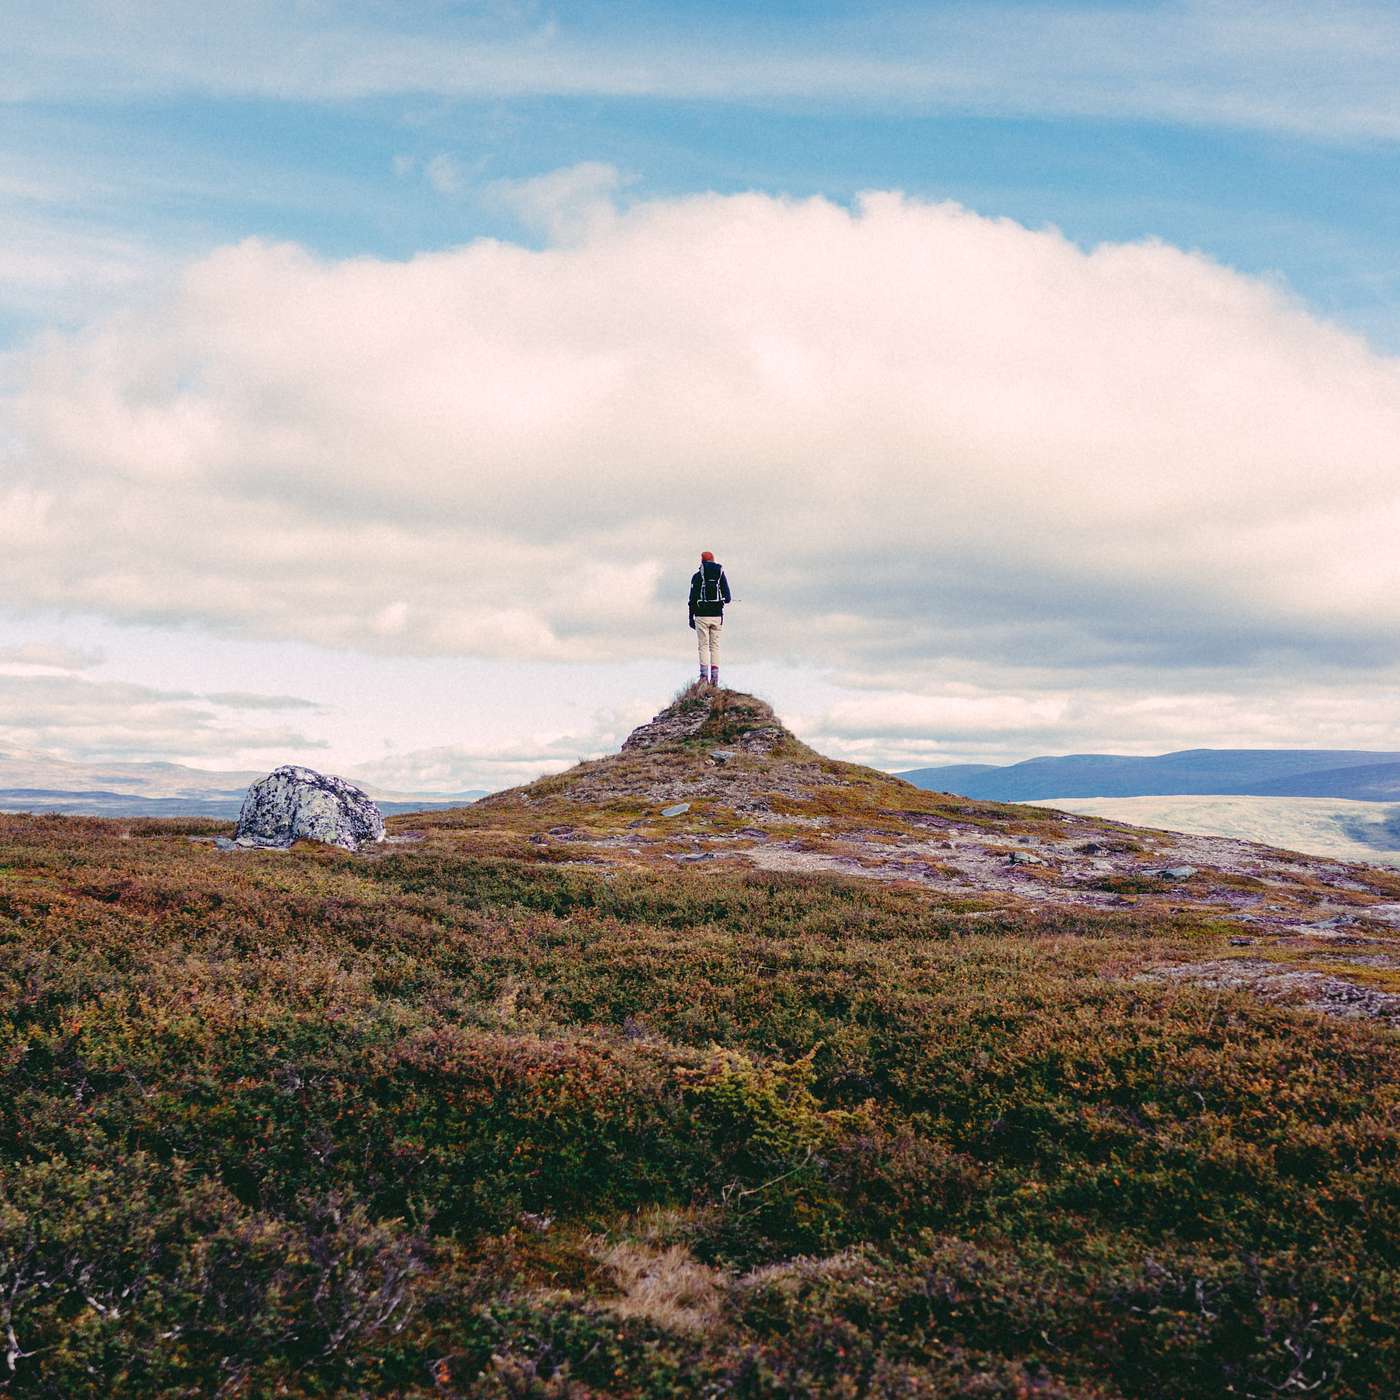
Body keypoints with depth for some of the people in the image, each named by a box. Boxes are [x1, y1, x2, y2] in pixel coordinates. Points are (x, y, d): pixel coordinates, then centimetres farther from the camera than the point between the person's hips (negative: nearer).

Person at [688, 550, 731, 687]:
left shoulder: (697, 576, -1)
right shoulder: (721, 575, 5)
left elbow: (693, 599, -3)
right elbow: (727, 598, 2)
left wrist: (691, 617, 4)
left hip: (702, 615, -2)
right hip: (717, 616, 2)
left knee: (703, 646, 1)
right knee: (715, 646, 7)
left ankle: (704, 674, -11)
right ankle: (715, 677, 2)